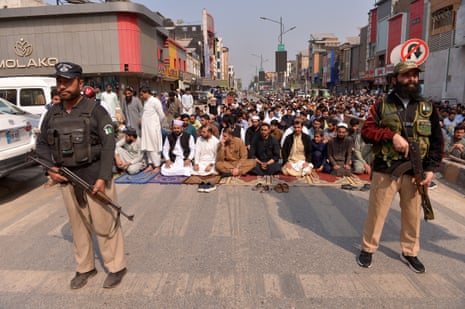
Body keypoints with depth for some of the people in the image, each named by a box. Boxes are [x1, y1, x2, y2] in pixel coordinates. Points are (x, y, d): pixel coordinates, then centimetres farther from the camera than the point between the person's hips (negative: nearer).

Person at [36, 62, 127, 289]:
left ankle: (116, 267, 18)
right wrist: (50, 168, -2)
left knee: (105, 224, 2)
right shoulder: (52, 113, 8)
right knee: (78, 225, 15)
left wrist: (103, 177, -19)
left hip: (94, 176, -5)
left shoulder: (95, 111, -8)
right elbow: (42, 144, 16)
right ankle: (84, 268, 31)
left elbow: (109, 145, -13)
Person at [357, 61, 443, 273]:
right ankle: (368, 249, 23)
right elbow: (366, 131, -5)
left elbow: (436, 141, 7)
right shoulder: (381, 106, 2)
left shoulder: (427, 108, 8)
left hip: (415, 172, 3)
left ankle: (409, 252, 33)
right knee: (376, 211, 6)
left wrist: (430, 169, -2)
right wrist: (392, 135, -20)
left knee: (412, 214, 14)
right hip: (385, 170, -2)